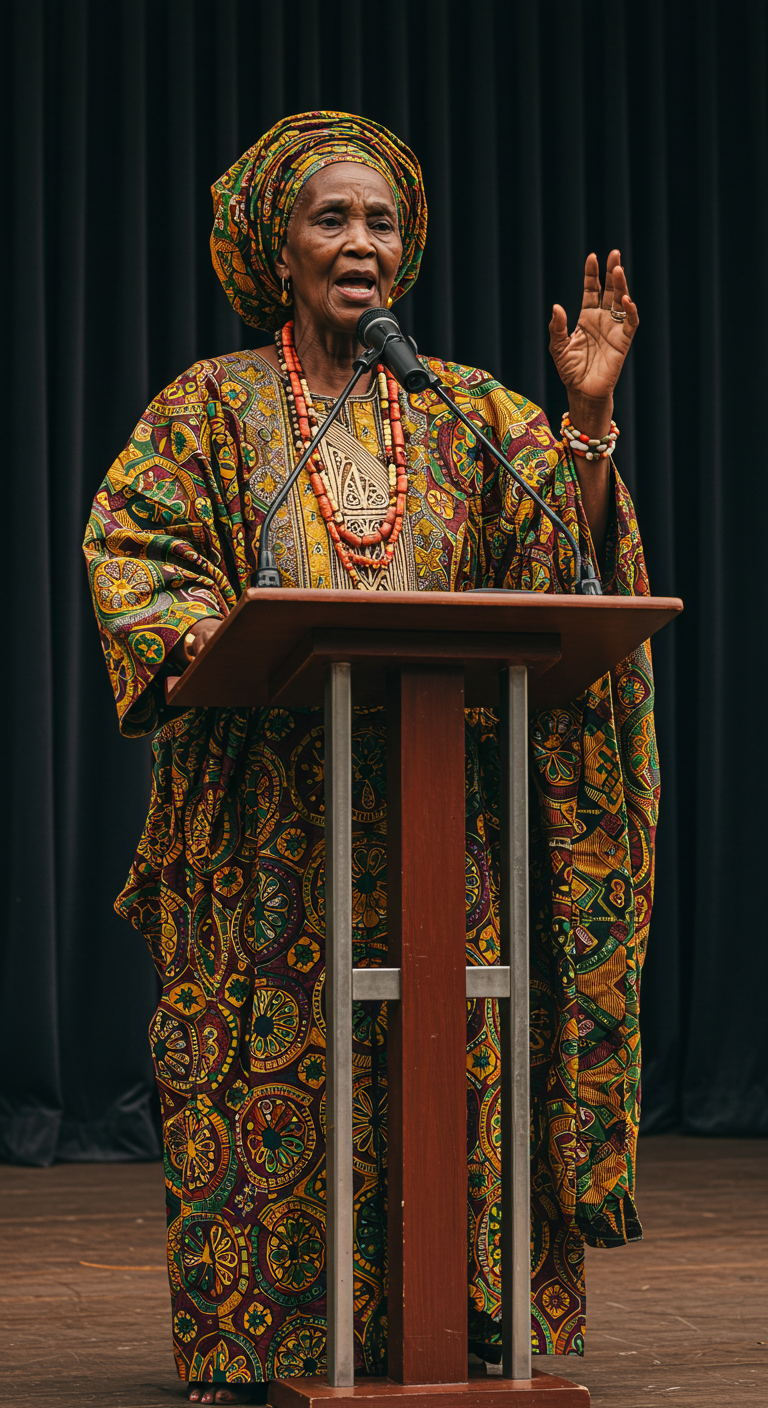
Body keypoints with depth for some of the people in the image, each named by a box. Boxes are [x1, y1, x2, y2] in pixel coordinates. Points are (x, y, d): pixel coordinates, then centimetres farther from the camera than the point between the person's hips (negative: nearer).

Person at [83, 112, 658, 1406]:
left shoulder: (463, 412, 14)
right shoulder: (214, 406, 8)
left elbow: (564, 555, 4)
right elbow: (132, 553, 0)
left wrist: (586, 416, -10)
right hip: (268, 800, -2)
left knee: (445, 1049, -5)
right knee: (269, 1047, -6)